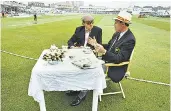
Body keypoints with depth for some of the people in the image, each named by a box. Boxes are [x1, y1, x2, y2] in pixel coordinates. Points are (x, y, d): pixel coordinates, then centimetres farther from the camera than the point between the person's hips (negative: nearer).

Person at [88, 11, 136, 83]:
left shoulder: (130, 39, -22)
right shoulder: (117, 33, 2)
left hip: (115, 68, -8)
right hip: (106, 60, 8)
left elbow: (119, 59, -26)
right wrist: (96, 44, -1)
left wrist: (104, 52, -38)